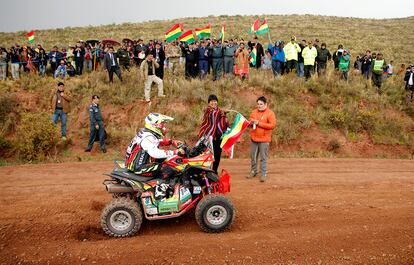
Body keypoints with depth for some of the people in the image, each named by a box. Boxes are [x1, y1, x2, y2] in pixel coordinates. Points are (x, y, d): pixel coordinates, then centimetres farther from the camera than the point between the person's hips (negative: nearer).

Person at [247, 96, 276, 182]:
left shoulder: (270, 113, -6)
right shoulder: (254, 112, 11)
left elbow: (272, 125, -15)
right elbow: (250, 122, 19)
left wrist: (259, 123, -18)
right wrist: (251, 122, -7)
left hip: (264, 139, -5)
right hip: (254, 138, 5)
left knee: (263, 158, -1)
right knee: (253, 156, 13)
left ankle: (264, 174, 7)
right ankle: (253, 171, 28)